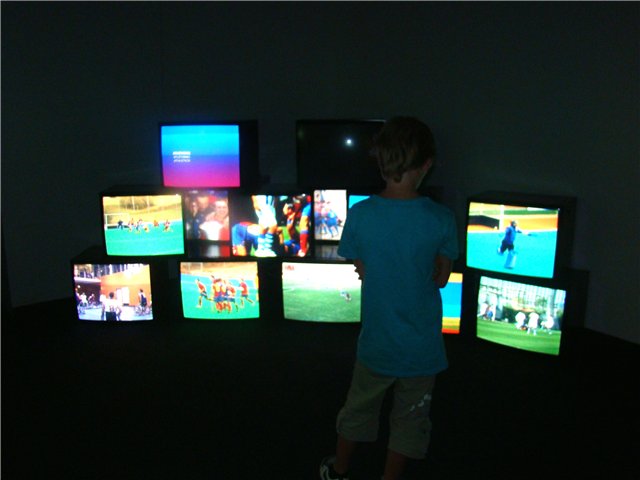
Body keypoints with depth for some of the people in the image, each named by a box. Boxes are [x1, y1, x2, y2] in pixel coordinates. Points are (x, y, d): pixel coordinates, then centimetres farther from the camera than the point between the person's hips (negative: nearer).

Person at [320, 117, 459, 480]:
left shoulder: (359, 215, -15)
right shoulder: (441, 219, -17)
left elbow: (363, 272, -3)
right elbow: (441, 277, -5)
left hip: (376, 340, 2)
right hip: (422, 347, -2)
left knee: (358, 409, 24)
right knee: (410, 420, 19)